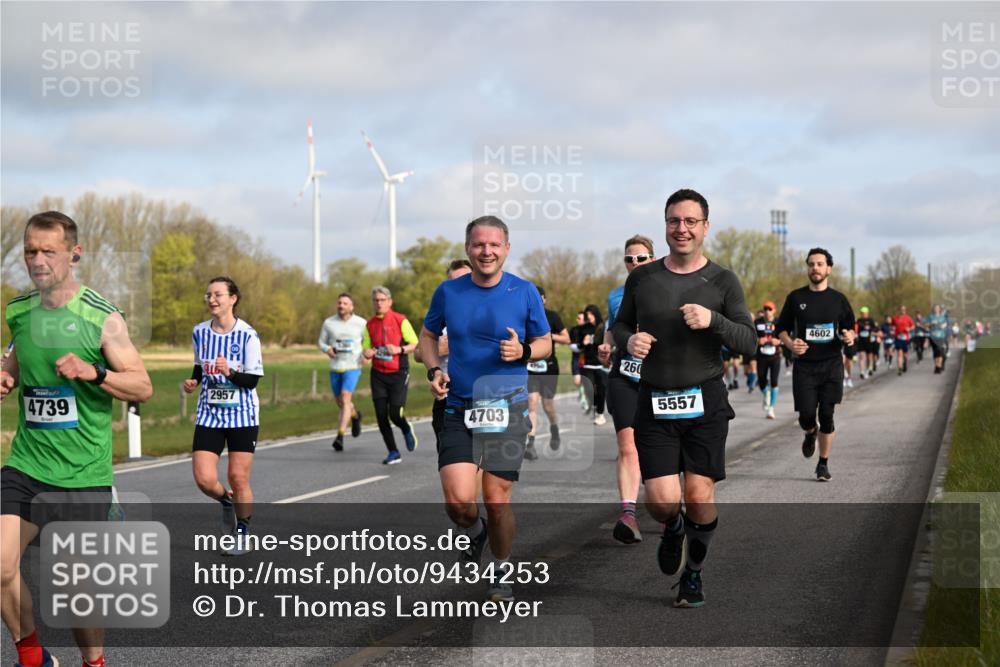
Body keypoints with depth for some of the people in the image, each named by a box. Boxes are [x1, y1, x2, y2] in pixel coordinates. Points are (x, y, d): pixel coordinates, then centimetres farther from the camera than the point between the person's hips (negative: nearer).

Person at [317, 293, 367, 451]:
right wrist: (327, 349, -12)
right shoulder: (329, 323, 2)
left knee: (345, 399, -18)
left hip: (352, 368, -4)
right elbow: (321, 342, 11)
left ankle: (340, 437, -20)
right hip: (335, 368, 4)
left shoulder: (361, 323, -2)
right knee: (340, 402, 16)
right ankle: (355, 415, 49)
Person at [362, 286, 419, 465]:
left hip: (398, 373, -4)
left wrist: (399, 349, -19)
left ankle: (407, 430, 26)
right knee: (381, 415, -2)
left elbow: (415, 344, -2)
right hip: (378, 374, 4)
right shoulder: (370, 324, 9)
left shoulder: (400, 320, -4)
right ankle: (393, 452, 10)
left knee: (395, 414, -11)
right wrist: (367, 353, -8)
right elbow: (366, 349, 15)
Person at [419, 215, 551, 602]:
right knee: (458, 501, -11)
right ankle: (475, 531, 25)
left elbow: (545, 343, 10)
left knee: (497, 498, -3)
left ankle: (502, 570, 21)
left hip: (507, 407, -1)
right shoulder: (448, 292, 3)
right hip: (459, 410, 1)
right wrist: (434, 371, 1)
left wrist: (523, 352, -12)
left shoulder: (525, 292, 0)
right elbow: (428, 335, 19)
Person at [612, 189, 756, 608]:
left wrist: (713, 320, -21)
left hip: (705, 402, -1)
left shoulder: (722, 282, 1)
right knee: (661, 501, -9)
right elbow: (619, 324, 18)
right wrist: (628, 341, -6)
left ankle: (693, 574, 23)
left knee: (699, 496, -3)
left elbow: (748, 342, -3)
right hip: (654, 404, 1)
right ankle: (673, 530, 29)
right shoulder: (642, 278, 6)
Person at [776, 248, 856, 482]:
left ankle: (823, 463, 11)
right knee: (806, 414, -6)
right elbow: (782, 328, 10)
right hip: (804, 365, 0)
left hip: (831, 364, 0)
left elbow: (850, 327, 15)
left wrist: (849, 337, -9)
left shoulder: (838, 299, 5)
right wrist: (790, 344, -10)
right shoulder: (796, 298, 4)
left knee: (826, 415, -2)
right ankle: (810, 434, 31)